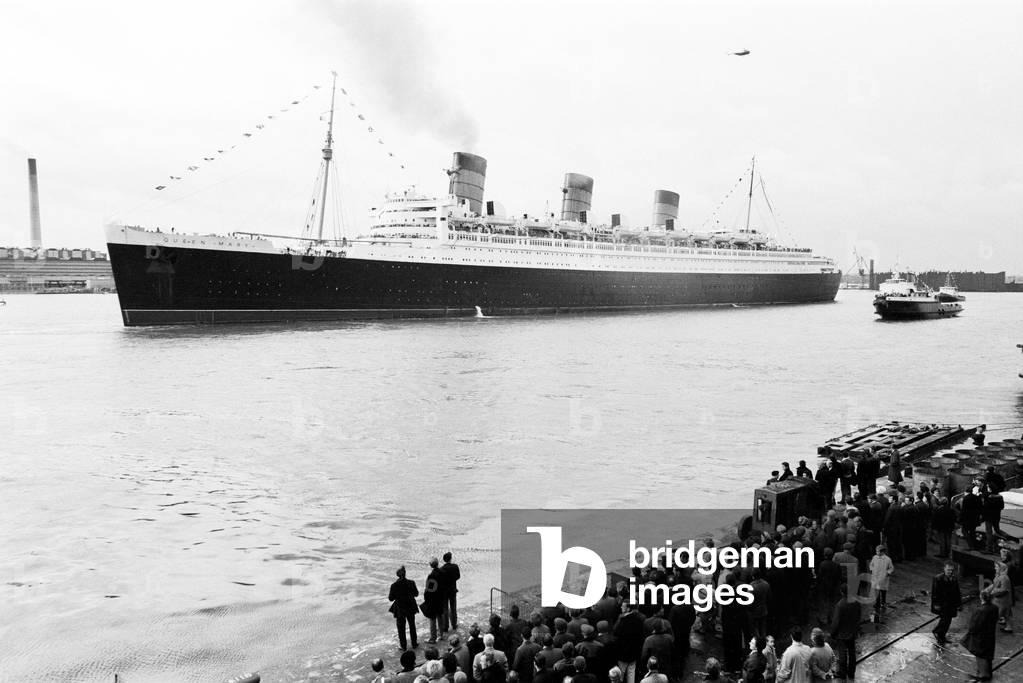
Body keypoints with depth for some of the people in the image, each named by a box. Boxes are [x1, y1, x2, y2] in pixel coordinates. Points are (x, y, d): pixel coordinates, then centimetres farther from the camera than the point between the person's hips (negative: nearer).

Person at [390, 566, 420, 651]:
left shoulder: (394, 585, -20)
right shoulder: (411, 583, -16)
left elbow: (391, 598, -12)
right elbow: (416, 593, -2)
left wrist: (389, 596, 9)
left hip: (400, 609, -2)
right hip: (410, 608, 2)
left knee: (401, 628, 16)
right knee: (412, 626, 21)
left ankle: (403, 645, 25)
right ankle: (414, 644, 32)